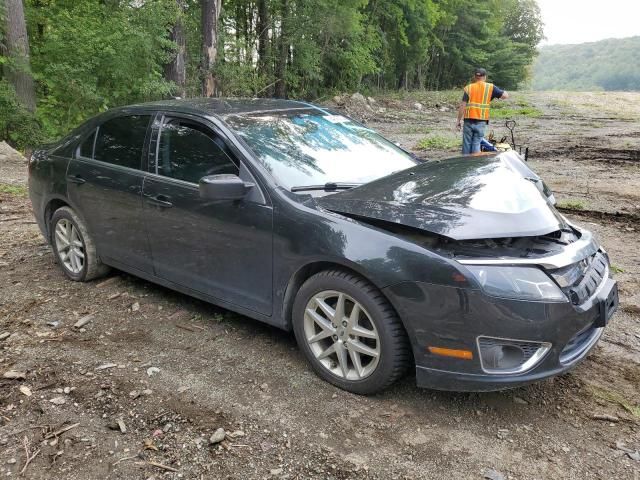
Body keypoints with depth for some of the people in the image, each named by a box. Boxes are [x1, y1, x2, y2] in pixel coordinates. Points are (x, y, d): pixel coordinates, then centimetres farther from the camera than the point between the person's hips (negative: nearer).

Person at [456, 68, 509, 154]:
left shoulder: (468, 88, 2)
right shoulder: (490, 87, 1)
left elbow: (462, 106, -4)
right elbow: (506, 96, 1)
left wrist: (458, 120, 1)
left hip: (469, 121, 0)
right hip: (481, 122, 0)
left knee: (467, 144, 7)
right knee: (476, 144, 5)